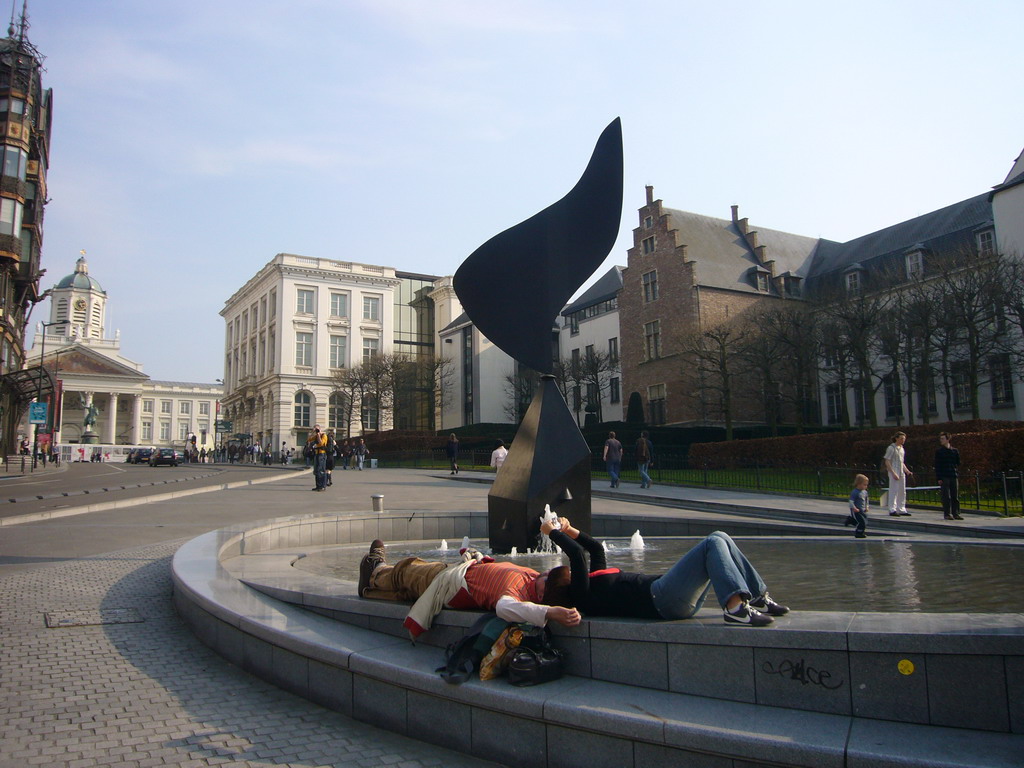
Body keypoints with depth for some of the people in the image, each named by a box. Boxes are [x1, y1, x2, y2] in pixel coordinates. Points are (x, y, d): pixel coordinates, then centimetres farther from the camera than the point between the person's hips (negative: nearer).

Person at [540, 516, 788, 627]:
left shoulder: (593, 583, 25)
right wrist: (553, 532, -2)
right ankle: (736, 607, -37)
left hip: (676, 600, 10)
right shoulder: (581, 594, -2)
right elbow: (576, 554, -14)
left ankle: (759, 598, 1)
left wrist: (570, 531, 27)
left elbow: (596, 549, 34)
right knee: (713, 543, -21)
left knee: (720, 538, 4)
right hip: (661, 599, -10)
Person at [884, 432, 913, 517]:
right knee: (893, 491, -7)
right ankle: (892, 510, -3)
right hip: (894, 472, -8)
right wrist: (893, 473, -19)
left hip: (901, 473, 8)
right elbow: (887, 462, -13)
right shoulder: (891, 448, -9)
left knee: (902, 492, 11)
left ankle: (901, 510, 18)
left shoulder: (901, 448, 15)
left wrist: (907, 471, 11)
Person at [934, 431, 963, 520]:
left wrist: (957, 474, 7)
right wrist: (939, 478, -6)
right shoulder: (939, 452, 3)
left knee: (955, 496, 4)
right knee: (946, 497, -4)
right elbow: (937, 466, 0)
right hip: (944, 477, -3)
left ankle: (956, 513, 10)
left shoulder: (955, 451, 10)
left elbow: (958, 463, 16)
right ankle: (947, 514, 2)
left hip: (954, 476, 3)